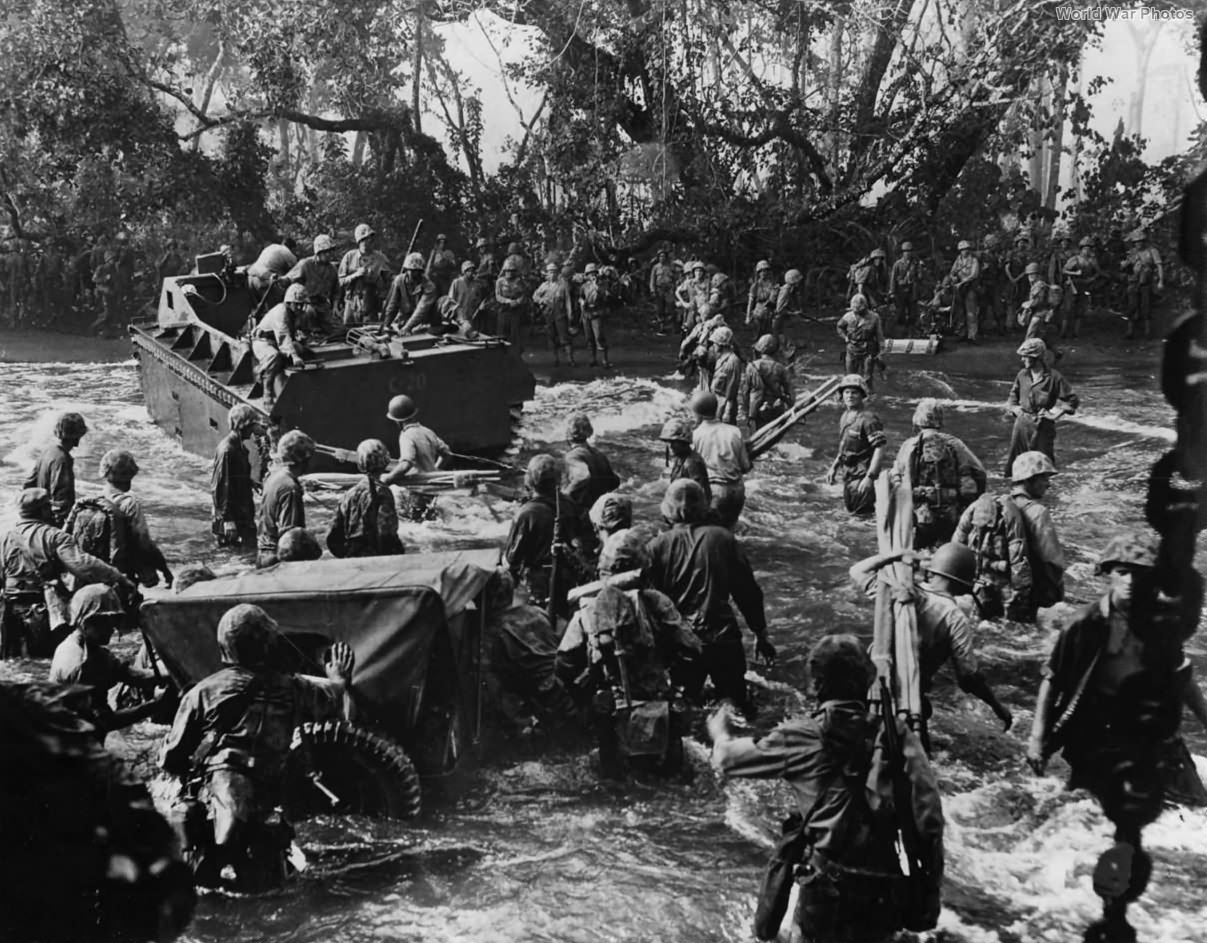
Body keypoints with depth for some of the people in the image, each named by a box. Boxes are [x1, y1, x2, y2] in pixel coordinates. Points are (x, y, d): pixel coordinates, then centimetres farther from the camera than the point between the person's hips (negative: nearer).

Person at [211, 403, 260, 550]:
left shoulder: (239, 446, 11)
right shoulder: (227, 450, -18)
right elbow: (222, 485, -20)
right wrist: (227, 518, -22)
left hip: (243, 511, 10)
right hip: (232, 513, -9)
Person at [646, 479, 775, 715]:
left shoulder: (657, 546, -2)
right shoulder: (723, 538, -1)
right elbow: (748, 590, 4)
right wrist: (760, 633, 14)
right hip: (723, 638, 0)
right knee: (737, 705, 14)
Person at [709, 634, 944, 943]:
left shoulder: (804, 736, -4)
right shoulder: (896, 733, 1)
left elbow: (728, 758, 9)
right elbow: (929, 819, -1)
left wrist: (720, 733, 32)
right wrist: (929, 895, 7)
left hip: (828, 902, -3)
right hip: (888, 904, 3)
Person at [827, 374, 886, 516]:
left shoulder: (868, 419, -20)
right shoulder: (844, 416, 9)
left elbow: (879, 449, -24)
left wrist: (869, 477, -28)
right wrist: (834, 467, 16)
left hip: (862, 474, -9)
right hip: (848, 473, 9)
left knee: (862, 513, -10)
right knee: (850, 508, 17)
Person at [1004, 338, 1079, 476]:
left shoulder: (1053, 377, -9)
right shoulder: (1022, 375, 5)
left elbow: (1073, 400, -6)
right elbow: (1013, 396, 24)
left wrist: (1054, 413, -8)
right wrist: (1014, 408, 8)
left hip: (1043, 427, -4)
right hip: (1022, 424, 4)